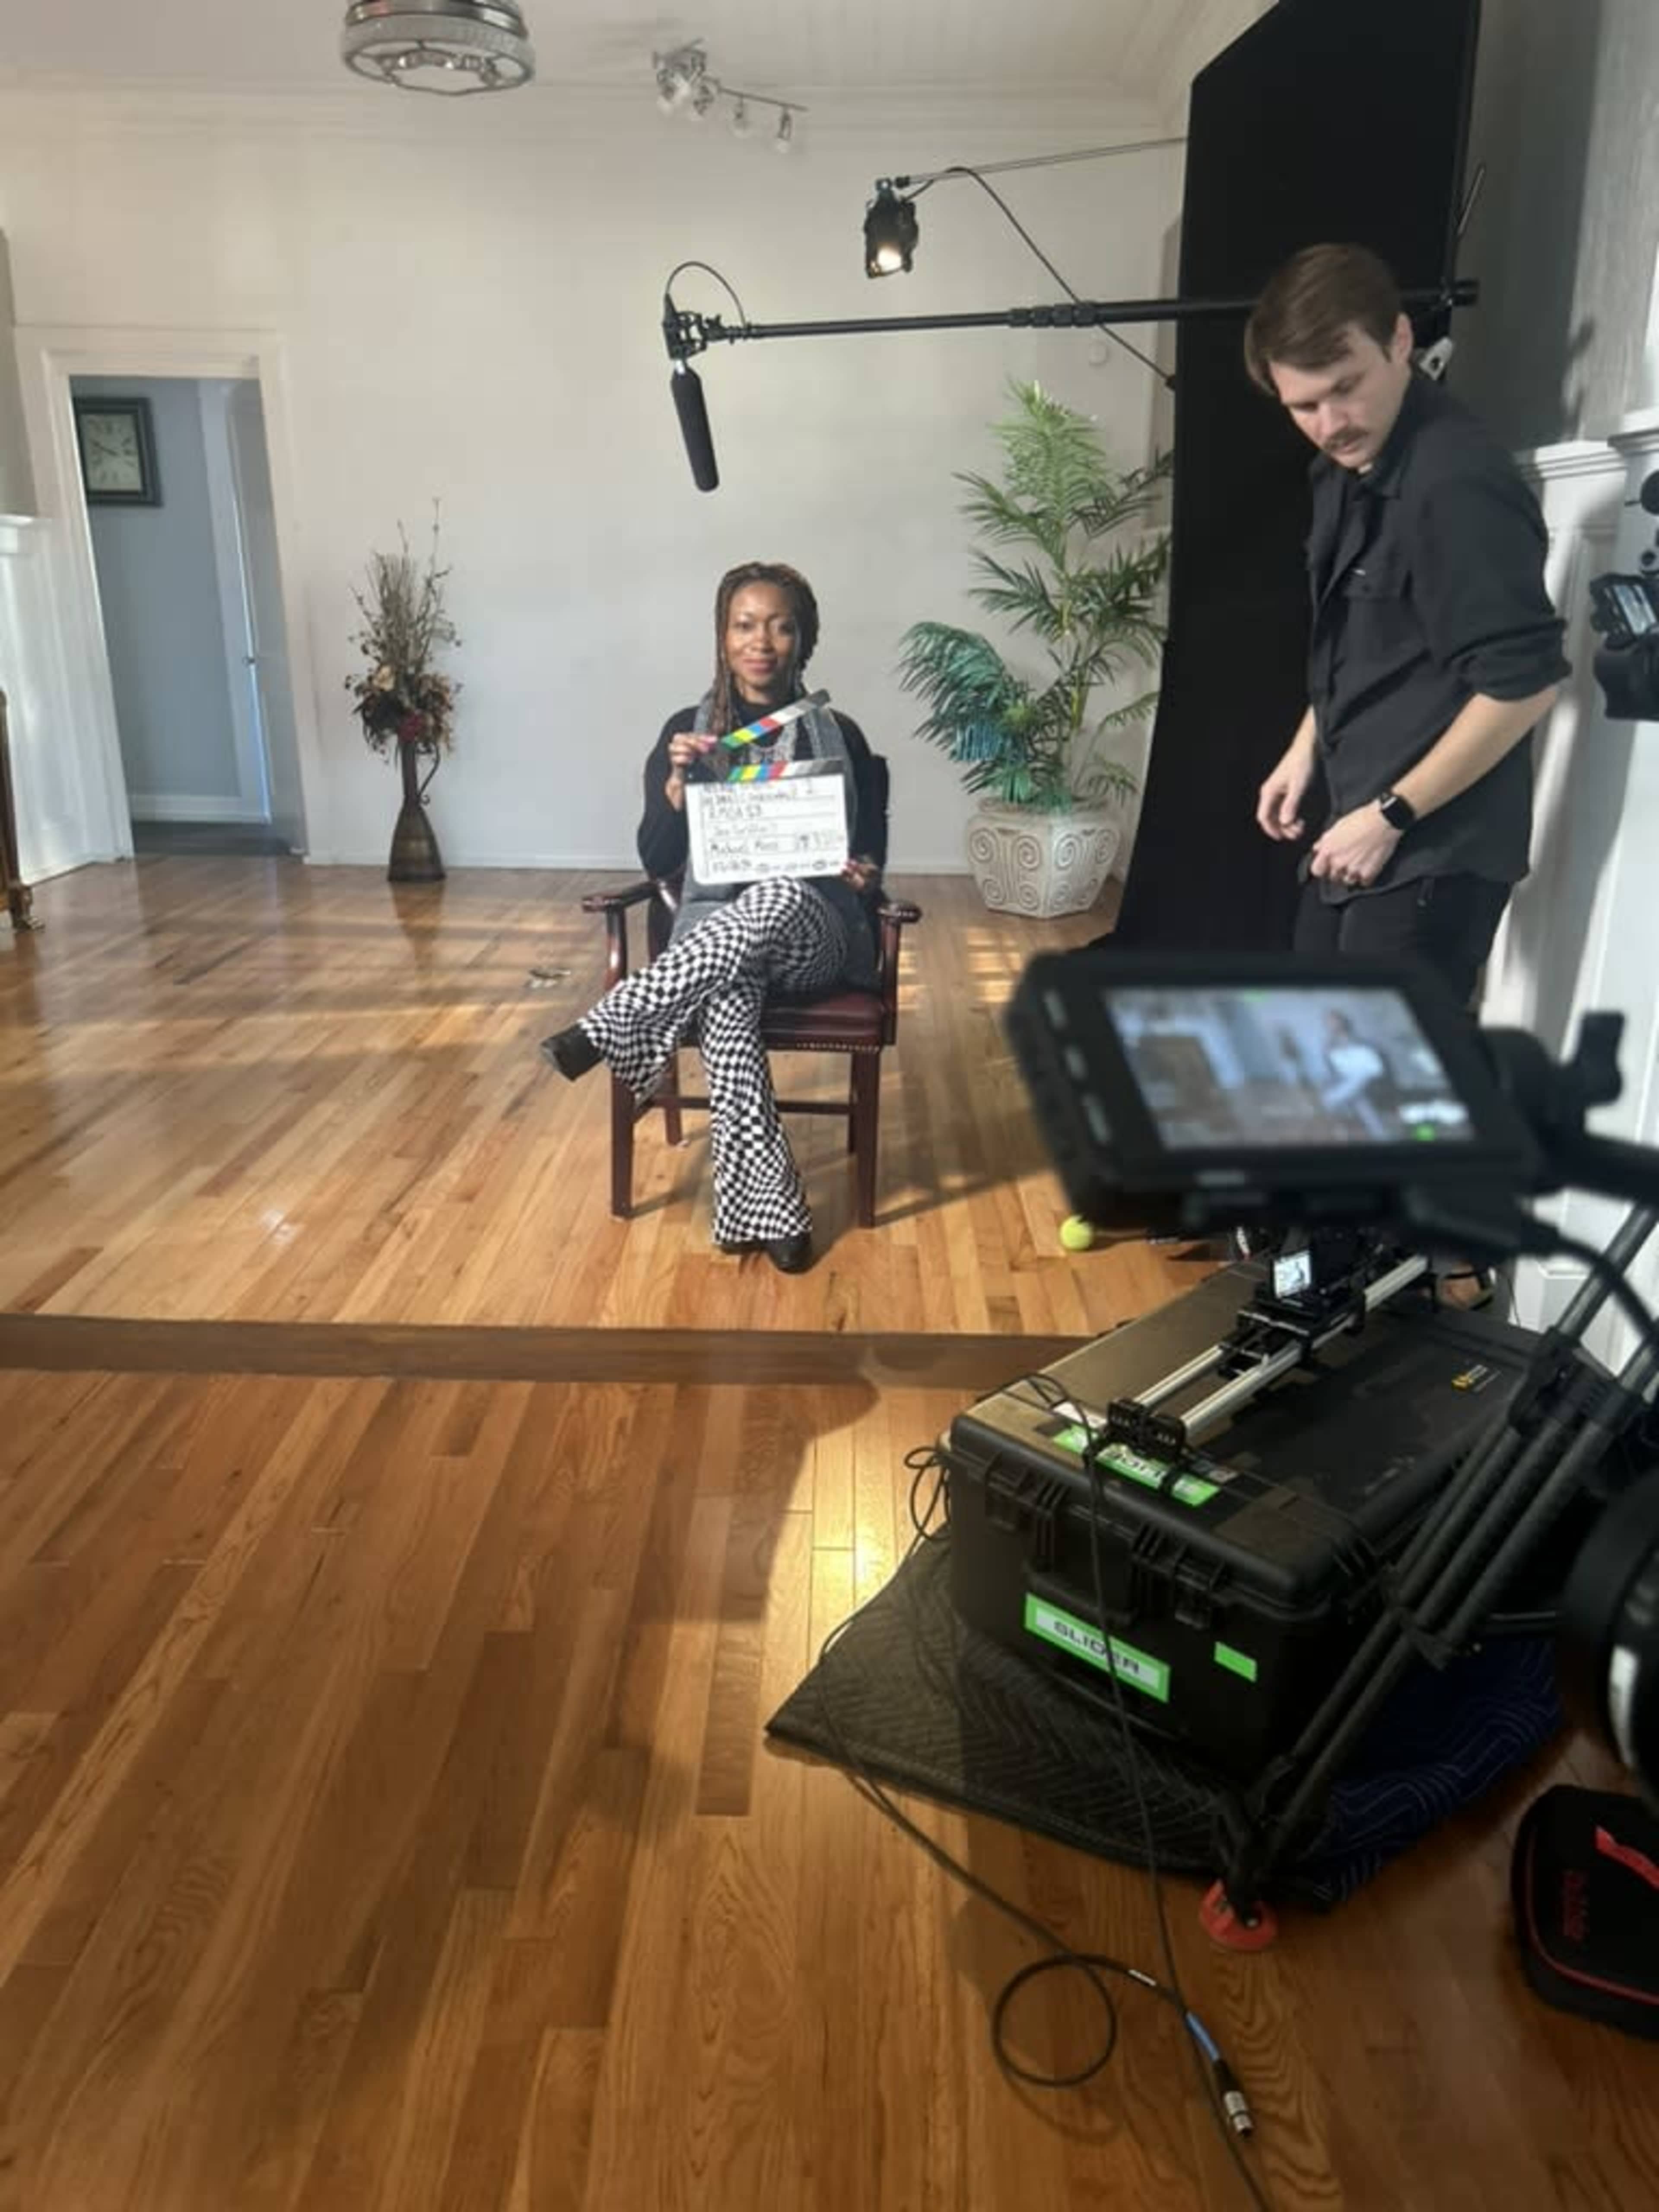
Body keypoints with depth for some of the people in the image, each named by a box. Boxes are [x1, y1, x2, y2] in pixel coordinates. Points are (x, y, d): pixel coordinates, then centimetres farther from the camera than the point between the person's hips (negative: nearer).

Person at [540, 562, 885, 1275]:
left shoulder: (839, 735, 8)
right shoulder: (686, 731, 8)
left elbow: (871, 855, 10)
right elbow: (657, 863, 3)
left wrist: (861, 875, -13)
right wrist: (678, 781, -13)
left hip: (812, 936, 0)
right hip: (715, 931, 0)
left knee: (780, 896, -38)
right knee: (727, 998, -37)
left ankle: (607, 1026, -28)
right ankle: (770, 1210, -33)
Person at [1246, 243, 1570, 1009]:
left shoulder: (1457, 486, -23)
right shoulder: (1350, 469, 7)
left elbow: (1524, 683, -23)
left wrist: (1391, 814, -19)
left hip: (1433, 850, -9)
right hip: (1358, 827, 9)